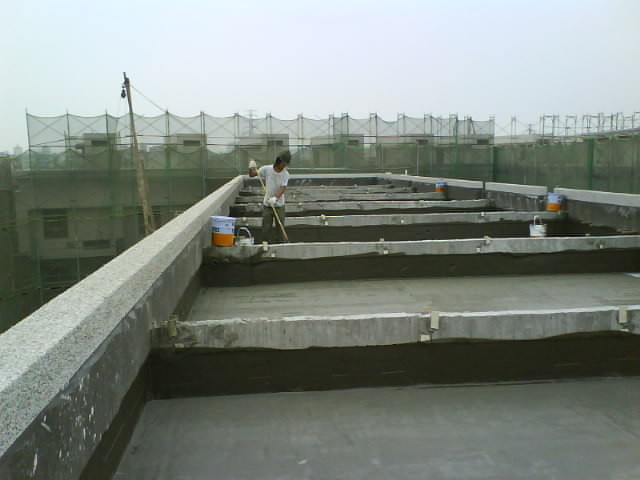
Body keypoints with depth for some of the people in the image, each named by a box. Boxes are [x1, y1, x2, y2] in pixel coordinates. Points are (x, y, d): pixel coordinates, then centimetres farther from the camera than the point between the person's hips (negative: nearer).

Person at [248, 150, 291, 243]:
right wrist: (251, 168, -22)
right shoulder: (266, 169, -8)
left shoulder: (285, 174, -9)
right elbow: (252, 174, 0)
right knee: (266, 228, 3)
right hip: (267, 205, 0)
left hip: (279, 205, 0)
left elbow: (283, 188, -19)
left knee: (280, 228, 5)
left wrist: (275, 198, -36)